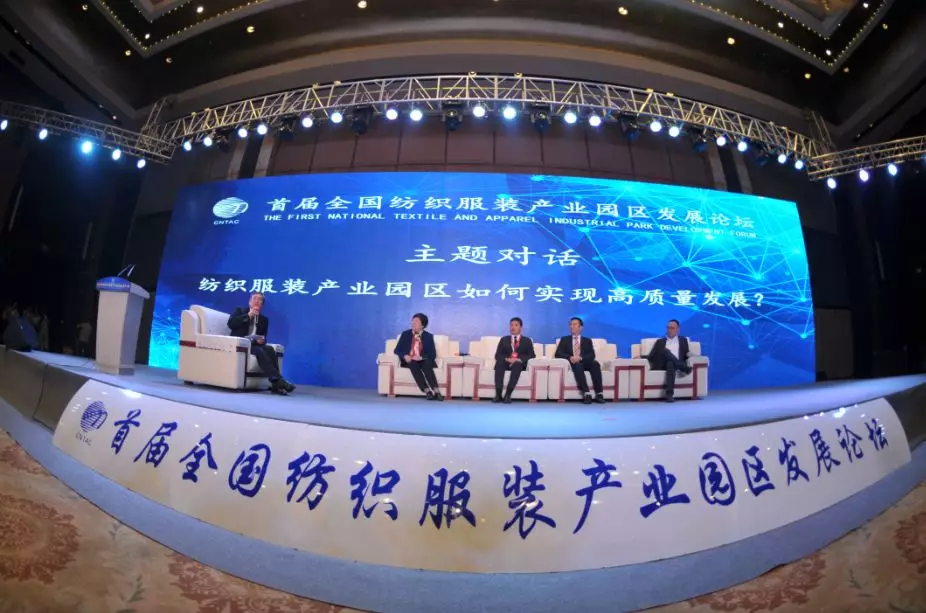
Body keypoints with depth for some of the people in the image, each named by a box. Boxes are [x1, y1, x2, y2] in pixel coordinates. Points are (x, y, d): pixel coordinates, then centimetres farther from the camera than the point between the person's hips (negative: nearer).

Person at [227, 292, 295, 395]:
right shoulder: (240, 311, 13)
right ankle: (279, 381, -41)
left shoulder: (264, 319, 21)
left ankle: (276, 385, -36)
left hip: (255, 344, 4)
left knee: (270, 349, -29)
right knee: (259, 351, -33)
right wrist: (248, 315, -8)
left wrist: (262, 340, -9)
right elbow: (230, 324, -6)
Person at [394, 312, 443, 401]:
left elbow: (433, 355, 0)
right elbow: (397, 350, 7)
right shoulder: (405, 334, 9)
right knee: (413, 364, -34)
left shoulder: (428, 336, 6)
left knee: (427, 363, -35)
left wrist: (421, 358, -19)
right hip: (409, 361, 0)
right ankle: (427, 391, -43)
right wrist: (405, 356, -15)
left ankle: (436, 391, -44)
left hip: (423, 361, 0)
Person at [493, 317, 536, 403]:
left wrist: (519, 359, -17)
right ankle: (498, 394, -40)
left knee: (517, 364, -37)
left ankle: (507, 395, -43)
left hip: (519, 364, -1)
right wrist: (507, 359, -14)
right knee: (499, 362, -33)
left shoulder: (527, 340, 17)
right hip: (506, 363, 2)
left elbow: (531, 356, 2)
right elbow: (497, 355, 8)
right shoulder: (504, 339, 21)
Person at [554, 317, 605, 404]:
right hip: (572, 364, -1)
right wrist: (570, 357, -16)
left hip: (585, 363, 2)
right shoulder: (564, 340, 18)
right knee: (577, 365, -37)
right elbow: (558, 354, 4)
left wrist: (580, 358, -18)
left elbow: (592, 355, 3)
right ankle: (586, 394, -46)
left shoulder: (587, 341, 20)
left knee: (595, 363, -32)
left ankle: (599, 394, -35)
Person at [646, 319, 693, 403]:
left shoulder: (683, 340, 24)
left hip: (675, 364, 0)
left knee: (670, 364, -41)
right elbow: (652, 356, 15)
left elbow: (685, 356, 17)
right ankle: (686, 369, -37)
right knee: (665, 350, -34)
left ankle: (669, 394, -49)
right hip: (662, 366, 0)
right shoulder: (660, 342, 23)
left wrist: (688, 354, -7)